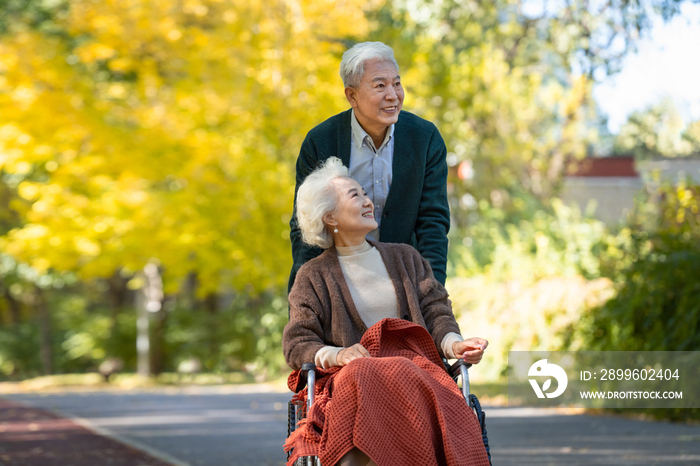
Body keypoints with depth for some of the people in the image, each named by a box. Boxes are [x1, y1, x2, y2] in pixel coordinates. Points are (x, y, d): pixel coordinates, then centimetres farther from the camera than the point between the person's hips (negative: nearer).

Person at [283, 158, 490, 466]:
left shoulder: (404, 258, 25)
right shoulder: (313, 276, 16)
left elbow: (434, 313, 16)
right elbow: (297, 344, 6)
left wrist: (454, 344, -8)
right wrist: (335, 355, -16)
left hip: (415, 368, 2)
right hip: (352, 377, -2)